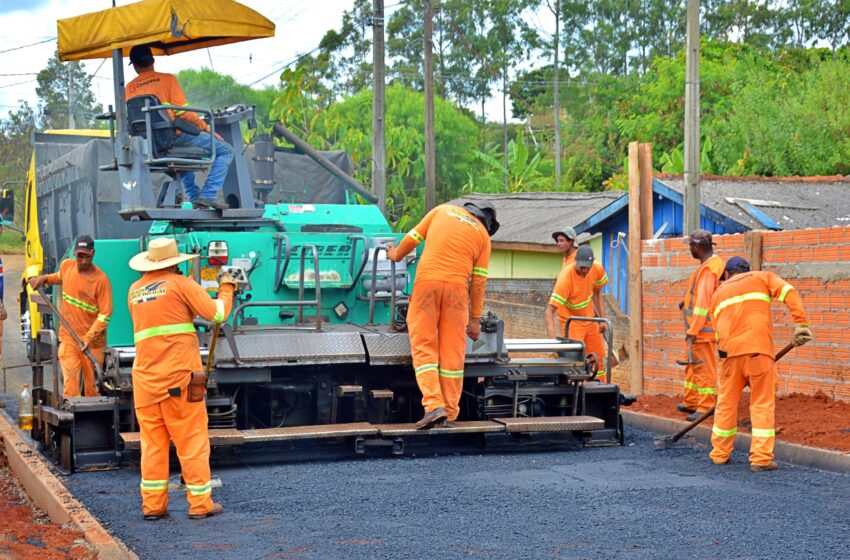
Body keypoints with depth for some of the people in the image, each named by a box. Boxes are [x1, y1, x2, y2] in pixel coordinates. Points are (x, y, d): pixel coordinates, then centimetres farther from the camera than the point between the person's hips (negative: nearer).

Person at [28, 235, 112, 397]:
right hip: (68, 337, 3)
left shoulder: (101, 280, -15)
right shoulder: (66, 266, 0)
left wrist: (89, 337, -24)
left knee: (92, 385, 5)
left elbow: (105, 314, -15)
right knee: (70, 384, -9)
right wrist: (45, 279, 10)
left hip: (92, 341, -3)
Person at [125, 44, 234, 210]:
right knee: (225, 151, 1)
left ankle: (195, 198, 31)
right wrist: (206, 128, -2)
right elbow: (183, 111, -11)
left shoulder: (129, 89, 8)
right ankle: (208, 195, -10)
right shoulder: (167, 79, -5)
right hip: (176, 136, -6)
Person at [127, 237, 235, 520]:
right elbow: (217, 313, -5)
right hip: (178, 375, -5)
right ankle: (200, 504, 6)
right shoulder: (181, 284, -4)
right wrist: (226, 288, 12)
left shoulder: (134, 290, 14)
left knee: (152, 442, 9)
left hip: (145, 378, 5)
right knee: (192, 441, 2)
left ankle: (153, 505, 9)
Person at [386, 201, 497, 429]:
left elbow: (413, 237, 17)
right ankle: (449, 414, 7)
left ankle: (433, 405, -13)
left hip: (426, 281, 0)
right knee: (452, 352, 6)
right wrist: (475, 318, 13)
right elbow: (479, 280, 10)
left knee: (423, 346, 1)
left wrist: (396, 255, 37)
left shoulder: (443, 210, 17)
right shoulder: (483, 235, 15)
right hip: (457, 286, 0)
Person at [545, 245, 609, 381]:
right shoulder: (565, 278, -33)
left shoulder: (597, 269, -14)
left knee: (599, 358, 13)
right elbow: (550, 312, -35)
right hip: (571, 322, -6)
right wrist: (552, 338, -45)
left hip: (590, 319, 6)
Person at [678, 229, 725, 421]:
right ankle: (690, 402, 27)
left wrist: (693, 330, -23)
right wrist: (687, 301, 11)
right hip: (701, 329, 10)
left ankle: (706, 408, 0)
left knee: (704, 369, -5)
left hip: (703, 329, -10)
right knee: (693, 367, 18)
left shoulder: (708, 270, -19)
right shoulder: (711, 265, 13)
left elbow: (703, 301, -23)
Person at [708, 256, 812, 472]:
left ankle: (720, 454, 23)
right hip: (758, 349, -3)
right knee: (762, 404, 3)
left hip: (729, 350, 3)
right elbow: (789, 293, -2)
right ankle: (761, 458, -1)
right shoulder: (762, 277, 17)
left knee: (726, 403, 14)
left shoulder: (718, 294, 25)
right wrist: (801, 323, -8)